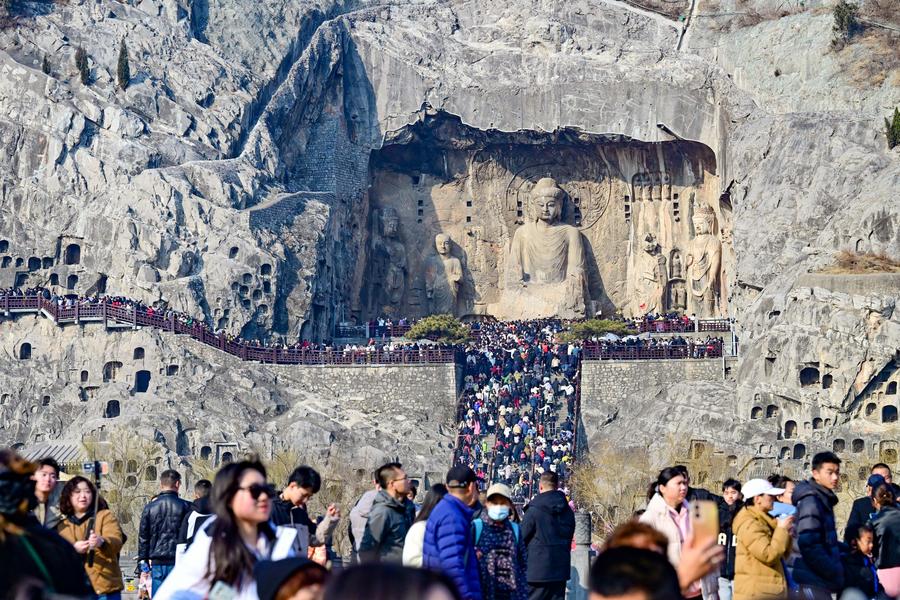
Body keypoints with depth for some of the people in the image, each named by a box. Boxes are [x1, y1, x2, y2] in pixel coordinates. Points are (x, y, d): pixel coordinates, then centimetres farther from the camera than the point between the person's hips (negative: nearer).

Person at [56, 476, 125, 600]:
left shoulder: (105, 516, 5)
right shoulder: (61, 526, 16)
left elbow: (116, 542, -12)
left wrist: (102, 542, -36)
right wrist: (73, 549, -16)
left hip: (104, 589, -3)